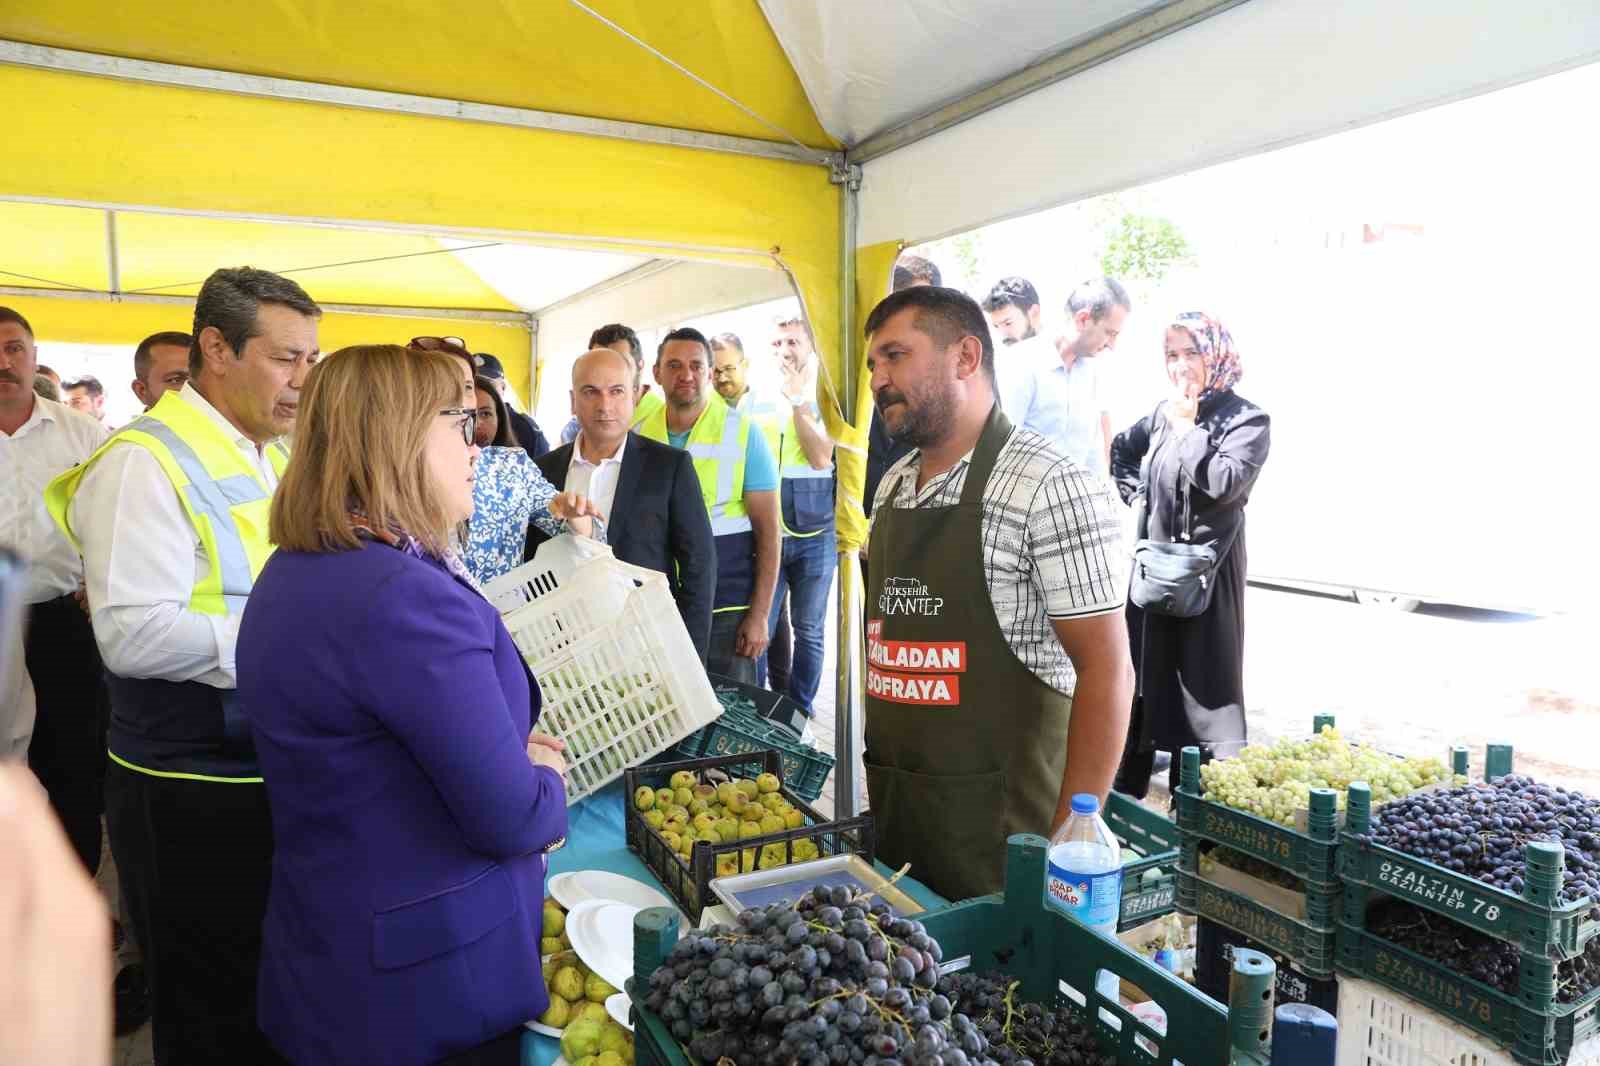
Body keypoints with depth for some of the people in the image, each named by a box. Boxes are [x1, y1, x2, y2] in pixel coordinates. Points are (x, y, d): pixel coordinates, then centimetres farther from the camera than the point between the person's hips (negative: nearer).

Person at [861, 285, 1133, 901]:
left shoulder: (1049, 489, -16)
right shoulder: (893, 487, 8)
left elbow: (1106, 670, -17)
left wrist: (1071, 837, -19)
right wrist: (876, 776, 14)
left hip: (997, 822, -7)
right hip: (891, 805, 7)